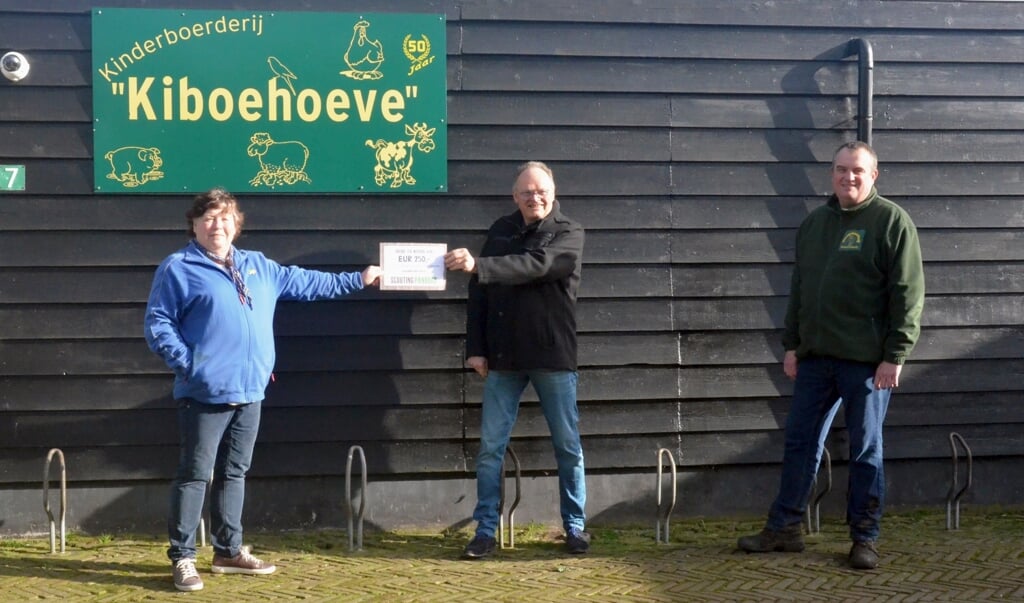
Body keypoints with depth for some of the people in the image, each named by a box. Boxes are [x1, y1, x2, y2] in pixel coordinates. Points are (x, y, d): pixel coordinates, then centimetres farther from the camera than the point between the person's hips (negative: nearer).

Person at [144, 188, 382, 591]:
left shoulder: (258, 267, 16)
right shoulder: (178, 269, -3)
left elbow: (304, 283, 25)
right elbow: (157, 324, -6)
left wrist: (357, 280, 27)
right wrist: (187, 363, -16)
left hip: (249, 392, 7)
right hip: (205, 393, -6)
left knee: (234, 472, 15)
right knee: (195, 474, -4)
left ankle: (229, 550, 25)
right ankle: (183, 558, 2)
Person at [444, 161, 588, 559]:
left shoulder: (569, 234, -4)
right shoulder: (500, 231, 8)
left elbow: (534, 266, -24)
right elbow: (479, 292, 8)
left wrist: (477, 265, -33)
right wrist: (476, 348, 1)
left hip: (553, 358, -3)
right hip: (503, 359, 3)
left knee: (568, 446, 6)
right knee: (490, 448, 2)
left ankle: (575, 527, 18)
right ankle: (485, 531, 9)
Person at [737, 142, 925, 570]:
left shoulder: (892, 221, -6)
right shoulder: (814, 223, 13)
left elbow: (908, 293, -10)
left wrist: (895, 356, -14)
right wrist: (791, 345, 13)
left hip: (866, 360, -6)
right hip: (815, 357, 6)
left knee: (865, 450, 4)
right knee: (800, 442, 9)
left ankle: (864, 539, 13)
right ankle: (783, 529, 19)